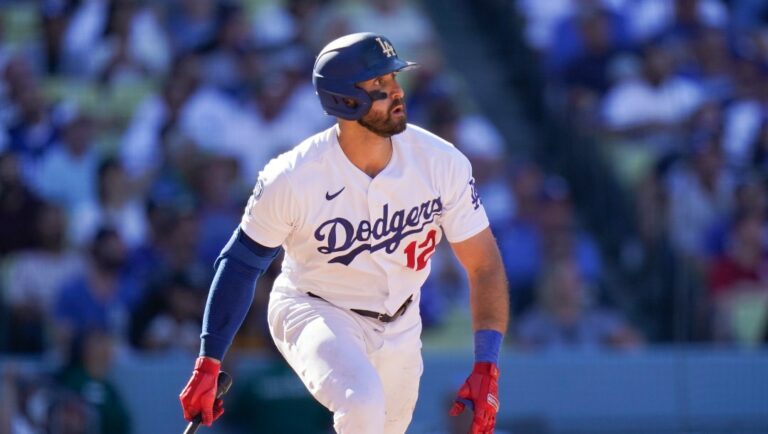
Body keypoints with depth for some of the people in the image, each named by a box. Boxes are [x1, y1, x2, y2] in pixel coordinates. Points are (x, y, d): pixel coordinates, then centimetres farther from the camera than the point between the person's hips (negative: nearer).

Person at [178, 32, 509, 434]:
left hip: (399, 326, 4)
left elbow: (484, 265, -11)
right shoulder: (293, 179, -24)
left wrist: (486, 369, -22)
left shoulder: (442, 163, -18)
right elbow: (241, 263, -10)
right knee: (361, 401, -33)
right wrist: (207, 365, -9)